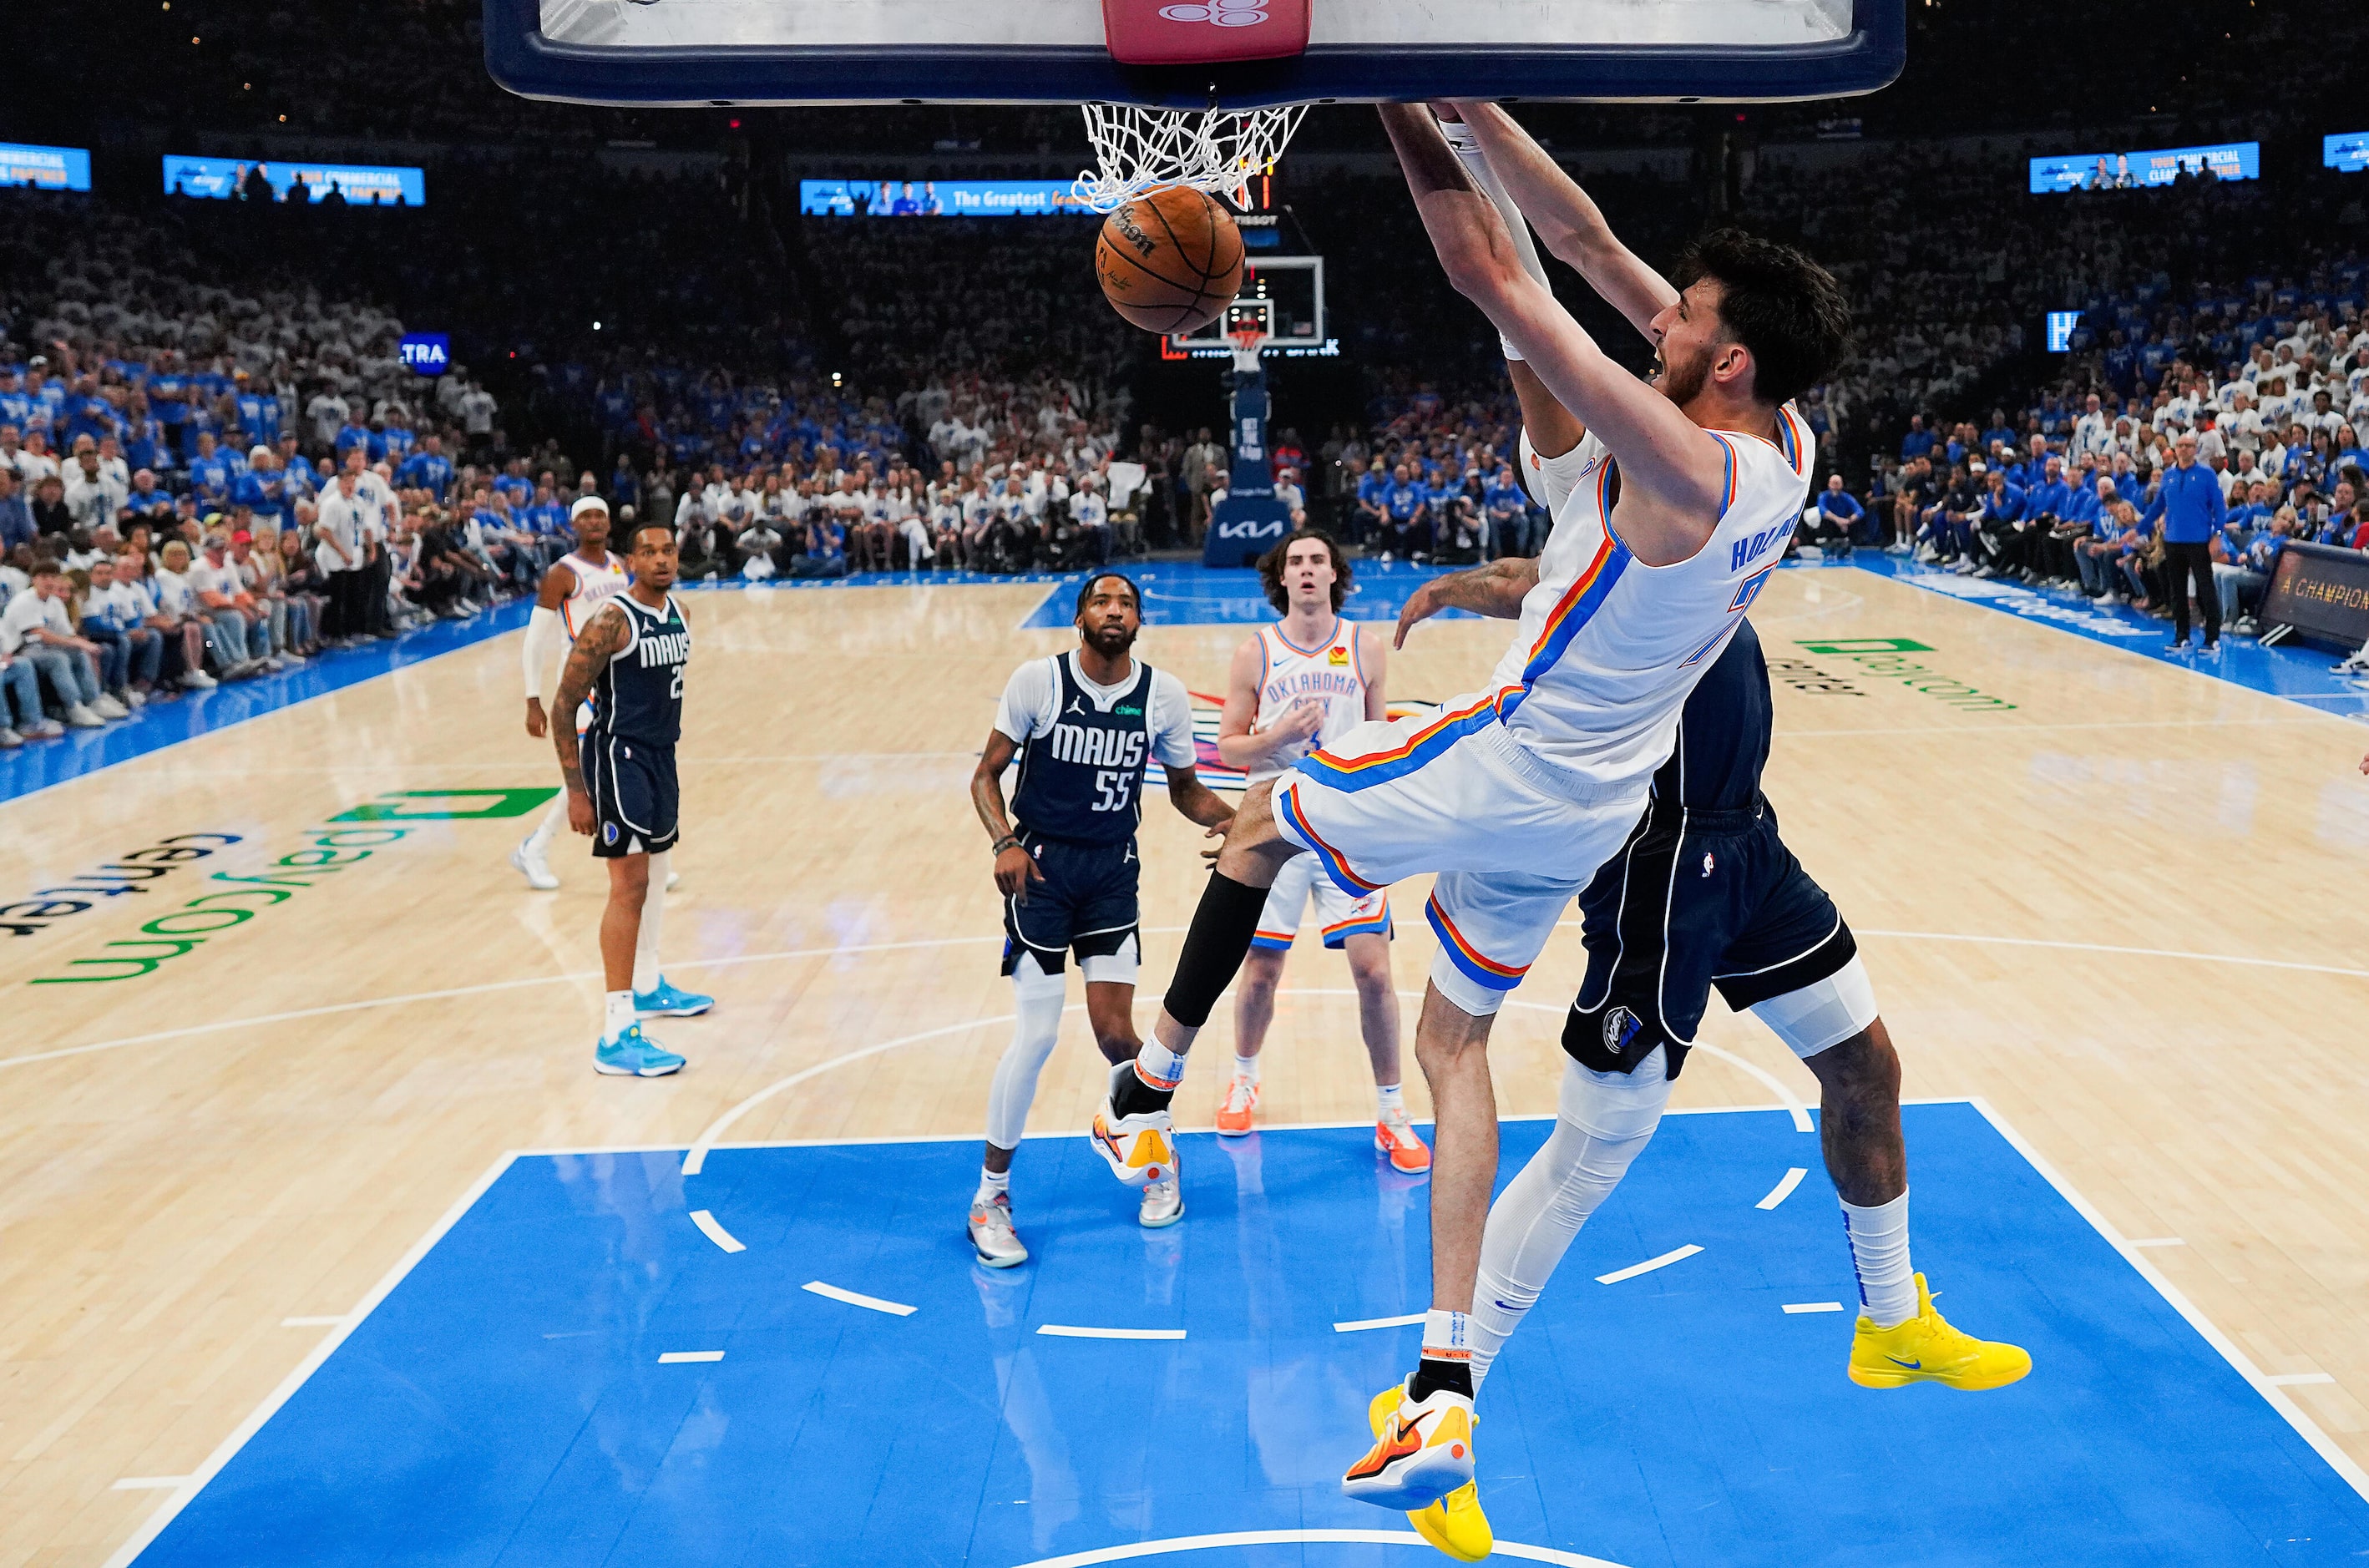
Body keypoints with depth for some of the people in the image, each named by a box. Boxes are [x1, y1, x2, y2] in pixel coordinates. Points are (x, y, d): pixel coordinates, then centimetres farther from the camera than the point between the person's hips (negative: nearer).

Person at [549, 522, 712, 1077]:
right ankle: (616, 1037, -14)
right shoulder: (611, 621, -17)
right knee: (630, 884, -14)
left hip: (660, 754, 9)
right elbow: (564, 705, -17)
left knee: (654, 875, 22)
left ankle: (648, 986, 42)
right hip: (618, 756, -9)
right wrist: (575, 791, -19)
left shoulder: (677, 612, 8)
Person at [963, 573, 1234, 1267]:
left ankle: (1156, 1156, 27)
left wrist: (1235, 820, -10)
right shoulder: (1037, 680, -8)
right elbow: (986, 775, -2)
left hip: (1113, 869, 2)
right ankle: (991, 1194, 11)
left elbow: (1186, 791, 10)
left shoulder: (1164, 695, -1)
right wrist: (1006, 843, -20)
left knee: (1114, 1031, -5)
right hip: (1041, 863, -2)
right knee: (1037, 1033, -8)